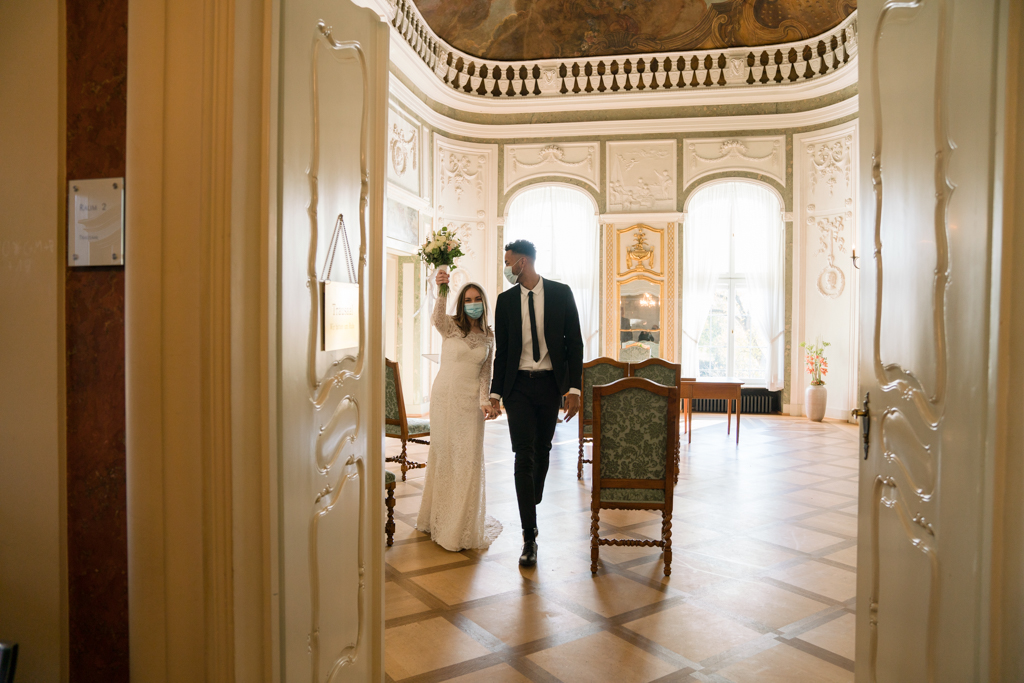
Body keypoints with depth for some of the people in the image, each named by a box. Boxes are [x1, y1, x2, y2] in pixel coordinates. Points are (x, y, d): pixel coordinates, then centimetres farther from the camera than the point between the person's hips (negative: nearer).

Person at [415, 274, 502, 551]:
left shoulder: (489, 337, 8)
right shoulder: (451, 326, -3)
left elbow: (485, 374, 9)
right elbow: (438, 318, -27)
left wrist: (486, 401, -6)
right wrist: (441, 292, -45)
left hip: (471, 401, 2)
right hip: (444, 396, -2)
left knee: (469, 460, 4)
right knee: (443, 455, 8)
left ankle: (463, 526, 18)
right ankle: (439, 519, 26)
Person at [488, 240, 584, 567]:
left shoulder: (561, 294, -1)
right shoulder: (506, 300, 4)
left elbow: (574, 343, -1)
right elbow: (501, 351, 8)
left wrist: (574, 388, -7)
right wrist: (495, 393, 4)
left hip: (550, 384, 0)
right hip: (518, 386, 0)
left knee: (542, 452, 14)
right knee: (524, 457, -6)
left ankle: (532, 506, 40)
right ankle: (529, 536, -1)